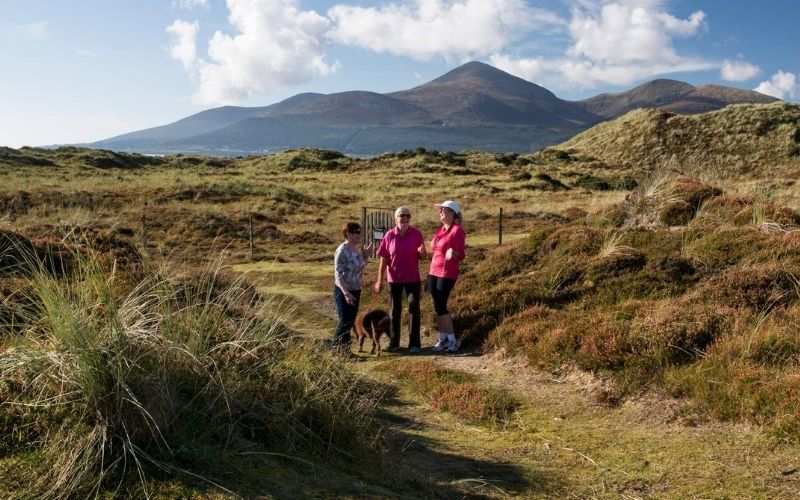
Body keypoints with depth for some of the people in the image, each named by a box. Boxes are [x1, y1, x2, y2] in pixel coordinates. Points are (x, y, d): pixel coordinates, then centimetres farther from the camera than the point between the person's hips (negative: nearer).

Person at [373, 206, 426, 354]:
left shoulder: (417, 234, -5)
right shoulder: (389, 235, -5)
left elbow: (422, 257, 2)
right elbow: (383, 259, -1)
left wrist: (422, 252, -23)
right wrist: (379, 281, -1)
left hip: (413, 278, -1)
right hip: (394, 279, 1)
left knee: (414, 309, -1)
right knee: (394, 310, 10)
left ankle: (414, 344, 5)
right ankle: (394, 342, 22)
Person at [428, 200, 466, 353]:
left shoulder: (457, 230, -11)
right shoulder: (440, 230, 13)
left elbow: (461, 255, -13)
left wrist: (452, 252, -37)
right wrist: (429, 276, 18)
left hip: (447, 274, -7)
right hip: (434, 272, 8)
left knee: (440, 306, -9)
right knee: (437, 306, 7)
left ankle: (453, 340, 1)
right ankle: (443, 338, 15)